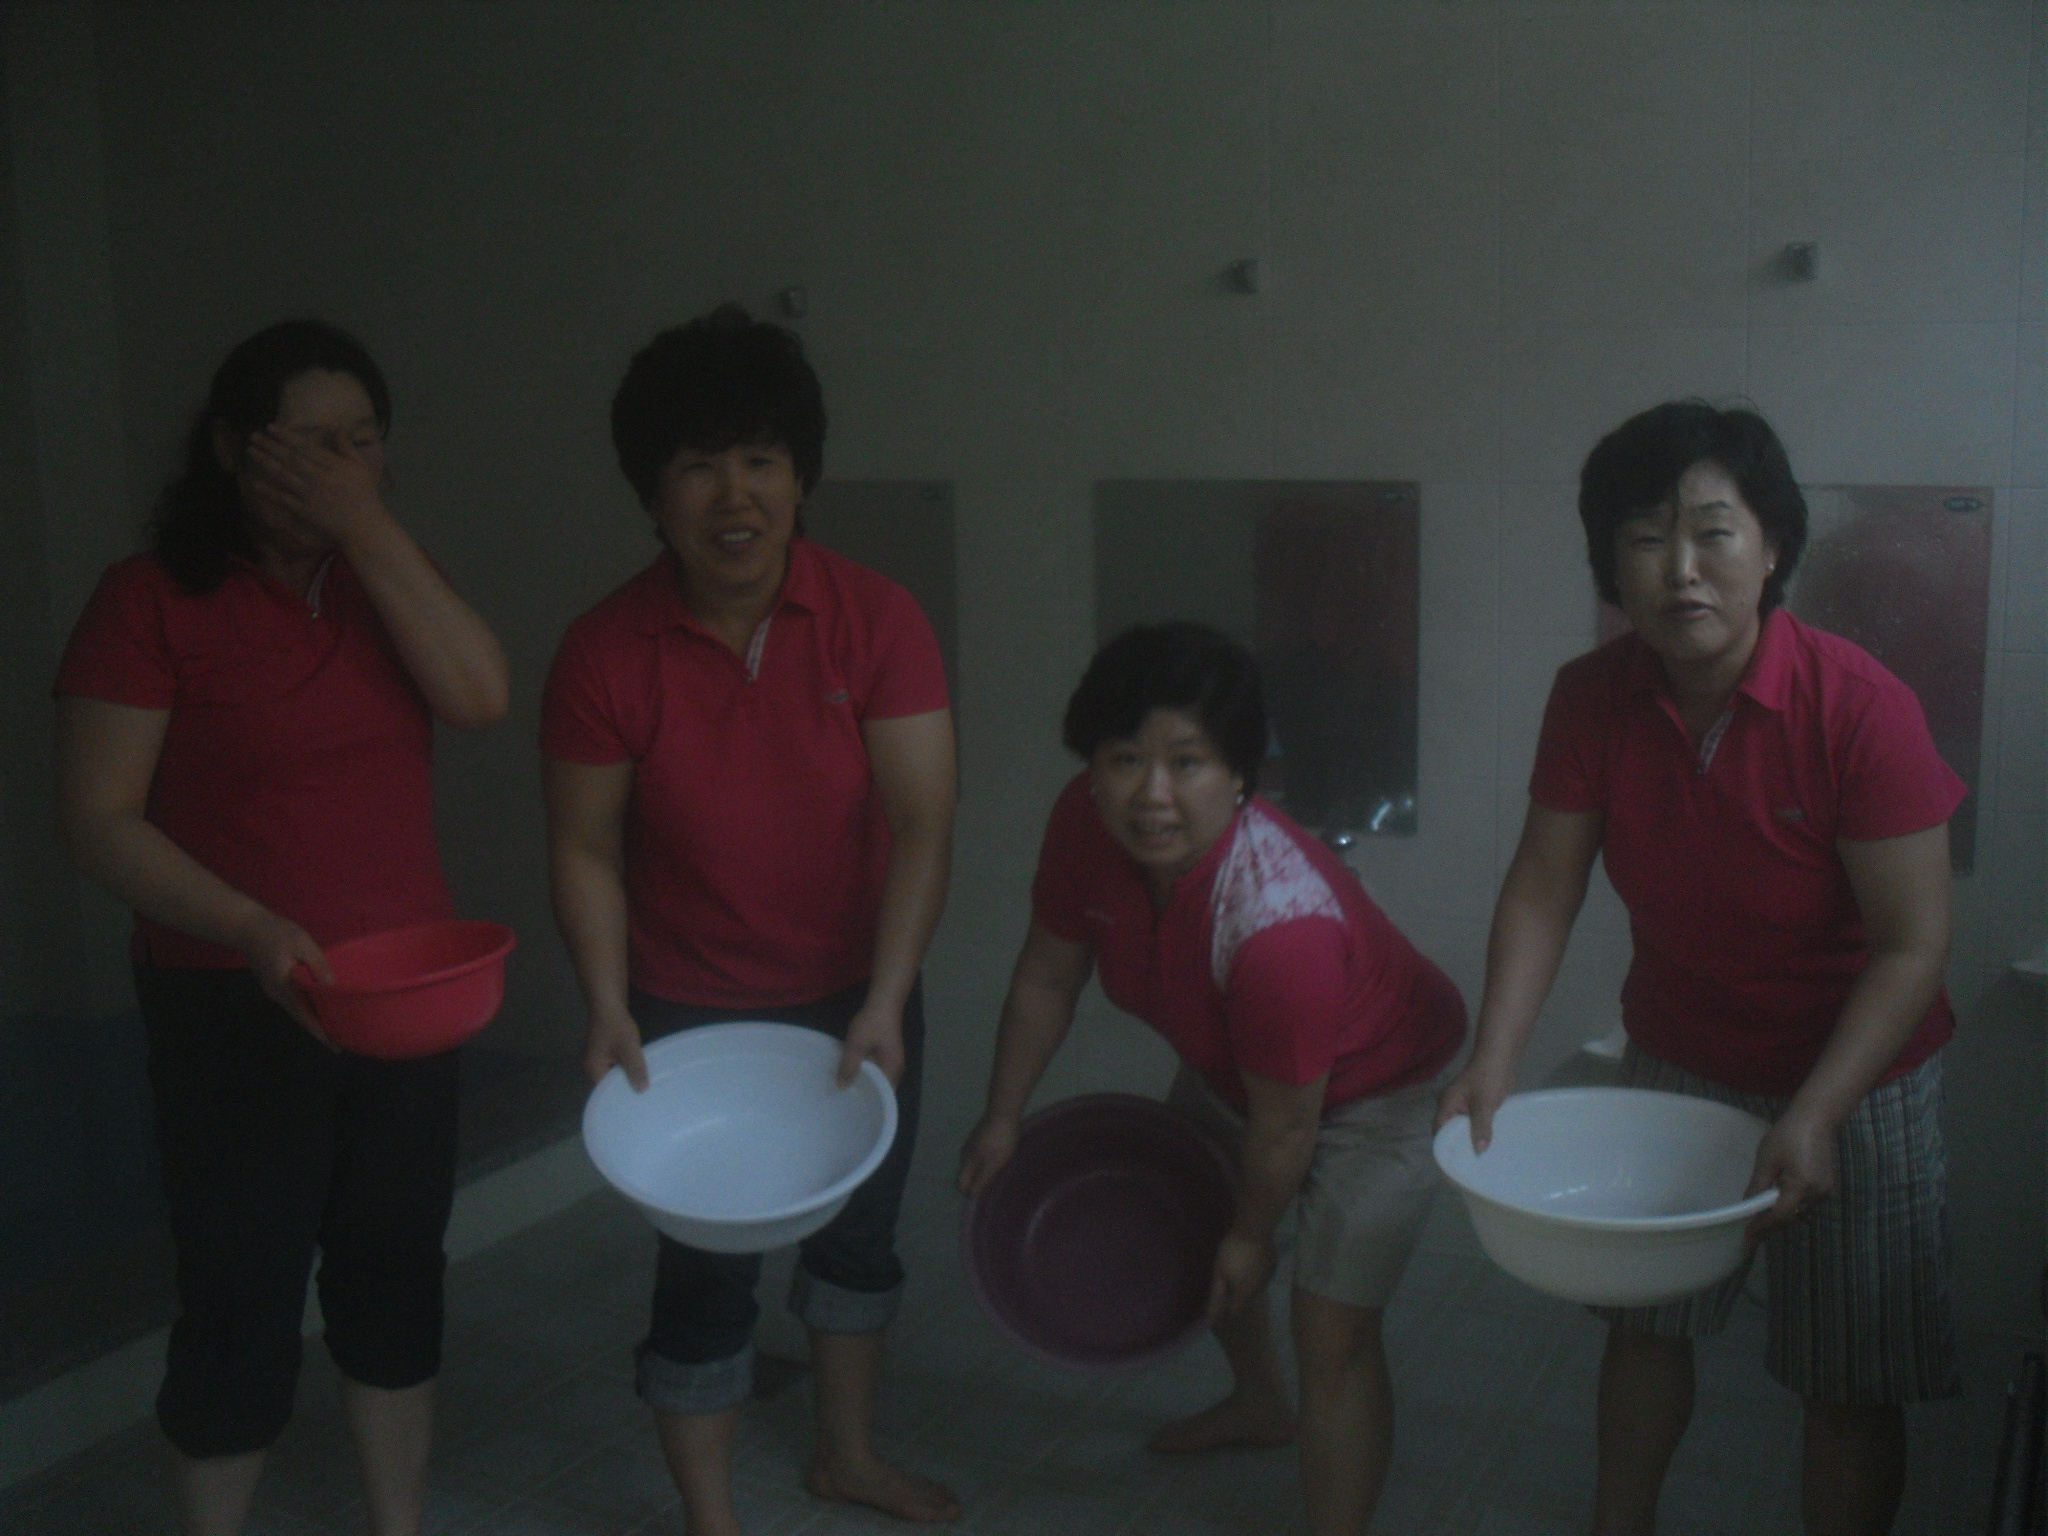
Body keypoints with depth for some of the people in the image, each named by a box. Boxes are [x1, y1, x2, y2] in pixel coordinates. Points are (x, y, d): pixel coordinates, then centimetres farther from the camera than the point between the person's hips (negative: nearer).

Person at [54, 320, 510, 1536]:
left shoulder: (384, 576, 5)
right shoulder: (154, 599, -9)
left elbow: (480, 696, -12)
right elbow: (101, 817, -13)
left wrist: (368, 526, -17)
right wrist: (251, 930, -25)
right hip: (234, 1005, -4)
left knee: (397, 1274, 15)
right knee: (244, 1293, 5)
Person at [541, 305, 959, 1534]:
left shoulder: (876, 621, -17)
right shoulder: (607, 652, -17)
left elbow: (922, 823, -19)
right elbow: (586, 849, -9)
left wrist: (884, 1003, -25)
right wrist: (609, 1007, -18)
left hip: (856, 999, 3)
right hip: (688, 1012, -2)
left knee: (860, 1233, 21)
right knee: (706, 1276, 6)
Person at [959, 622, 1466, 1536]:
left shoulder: (1282, 922, -44)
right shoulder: (1085, 824, -25)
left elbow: (1285, 1122, -28)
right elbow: (1047, 976, -7)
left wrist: (1251, 1234, -12)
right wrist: (1003, 1118, 2)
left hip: (1373, 1090, -8)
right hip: (1228, 1066, 8)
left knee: (1332, 1336, -12)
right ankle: (1257, 1402, 57)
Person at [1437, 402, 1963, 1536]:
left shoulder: (1858, 708, -26)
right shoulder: (1592, 699, -14)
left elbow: (1912, 946, -24)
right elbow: (1543, 886, -12)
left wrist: (1813, 1119, -32)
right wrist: (1494, 1058, -24)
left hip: (1855, 1073, -4)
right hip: (1675, 1063, 4)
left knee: (1848, 1381, 5)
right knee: (1644, 1319, 18)